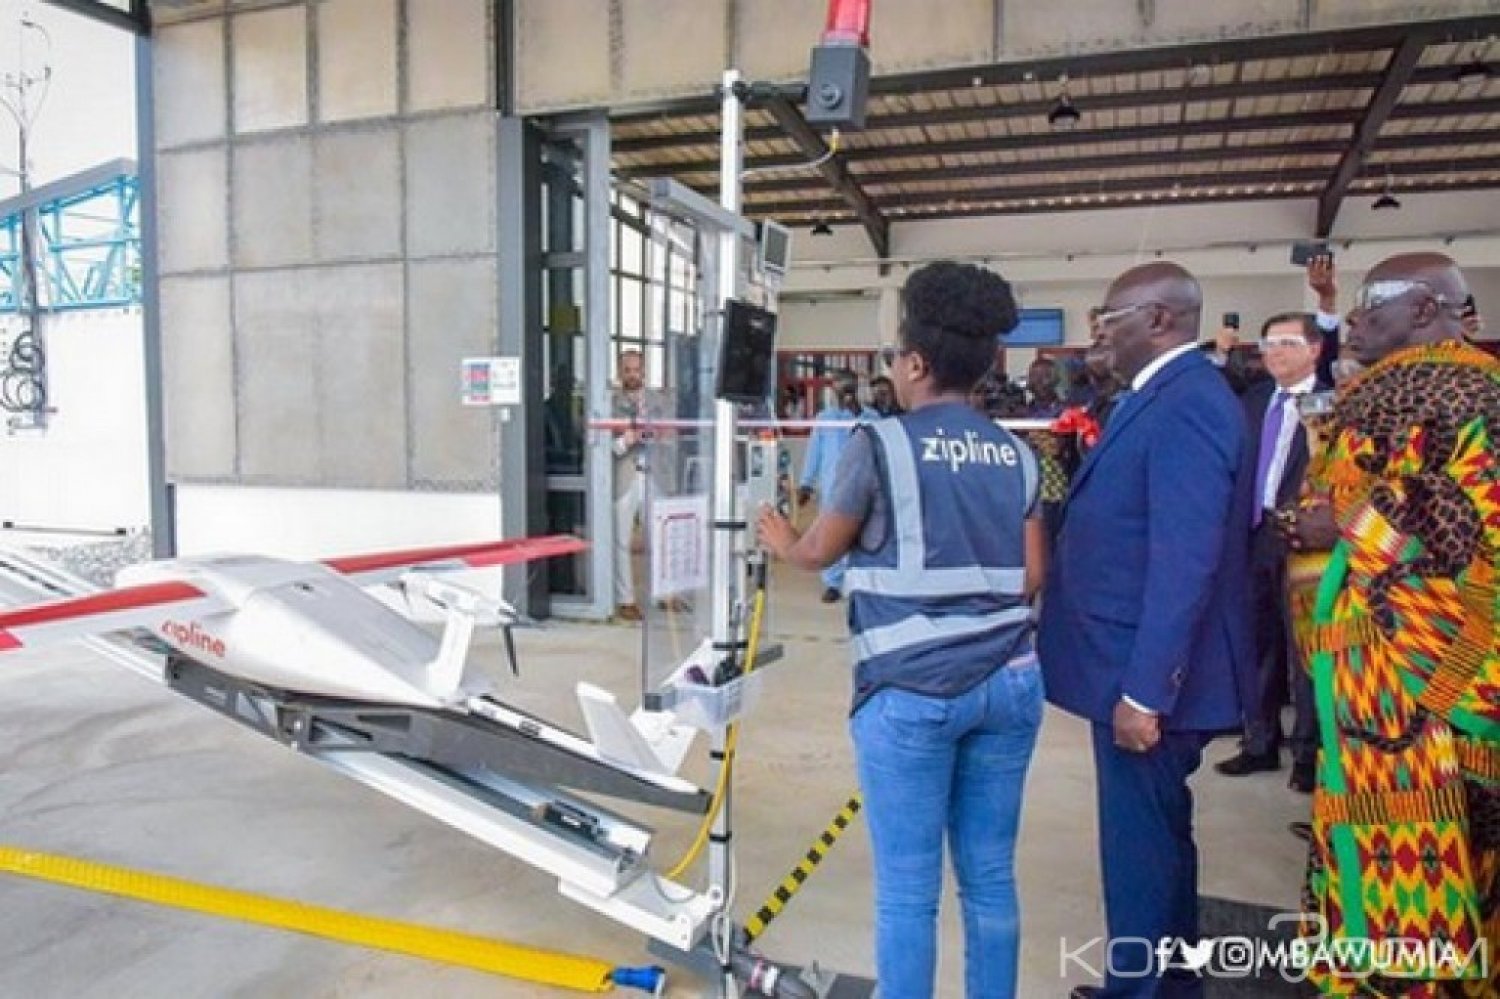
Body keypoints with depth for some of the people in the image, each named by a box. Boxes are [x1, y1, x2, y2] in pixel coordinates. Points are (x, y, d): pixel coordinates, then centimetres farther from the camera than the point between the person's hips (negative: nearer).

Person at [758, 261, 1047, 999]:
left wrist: (780, 541, 24)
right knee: (990, 876, 16)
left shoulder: (881, 444, -7)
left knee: (907, 889, 5)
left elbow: (818, 553, 3)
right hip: (1009, 681, 6)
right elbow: (1031, 577, 8)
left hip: (913, 690, -5)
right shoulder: (1016, 455, 7)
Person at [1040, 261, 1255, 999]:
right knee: (1155, 837, 22)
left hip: (1148, 679, -10)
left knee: (1141, 847, 4)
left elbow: (1186, 564, -25)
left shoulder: (1185, 404, -19)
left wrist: (1144, 691, -24)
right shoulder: (1165, 398, 12)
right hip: (1137, 667, 10)